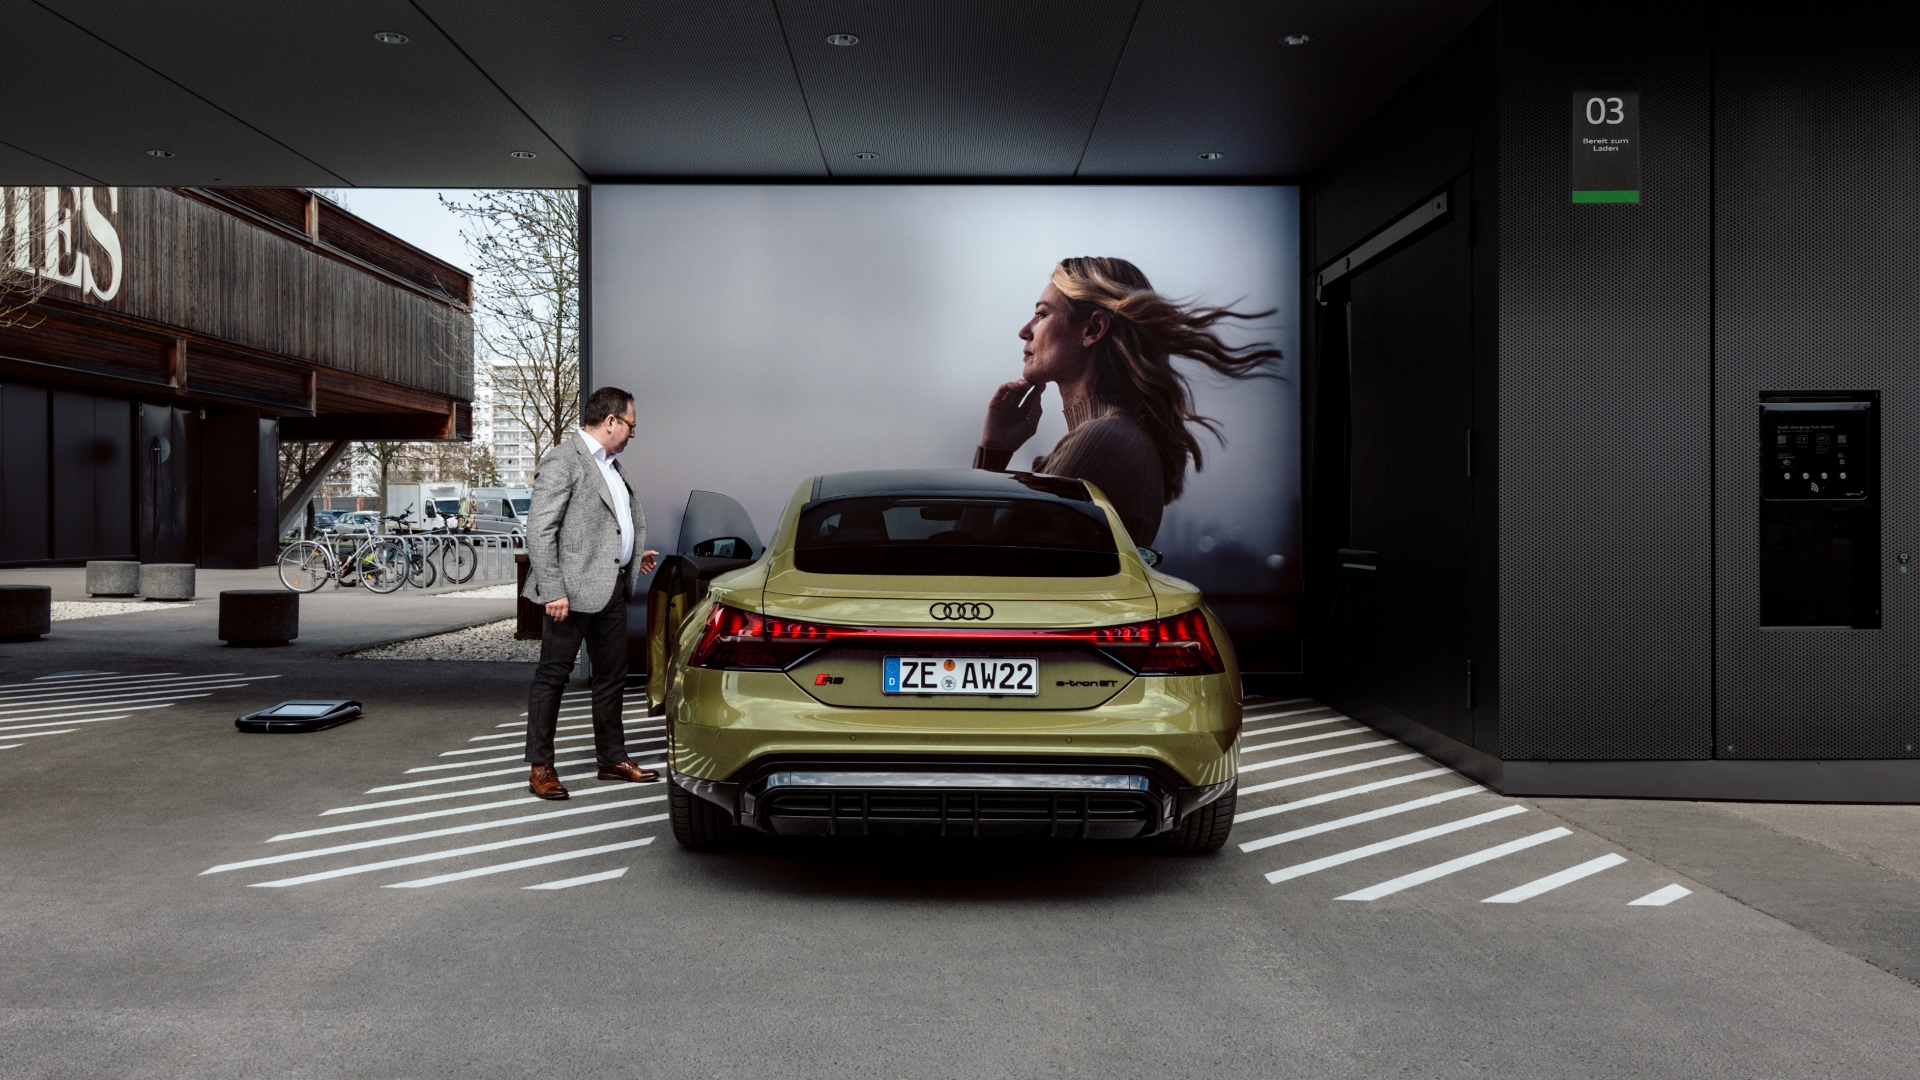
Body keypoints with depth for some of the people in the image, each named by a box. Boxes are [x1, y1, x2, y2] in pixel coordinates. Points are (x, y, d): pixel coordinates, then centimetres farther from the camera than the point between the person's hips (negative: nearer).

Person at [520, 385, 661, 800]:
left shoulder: (610, 464, 16)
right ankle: (540, 767, 8)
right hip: (574, 590, -9)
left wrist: (636, 555, 21)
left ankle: (613, 758, 26)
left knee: (612, 677, 15)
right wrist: (553, 591, -21)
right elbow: (540, 531, -17)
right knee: (553, 676, 0)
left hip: (612, 588, 9)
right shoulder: (562, 461, -12)